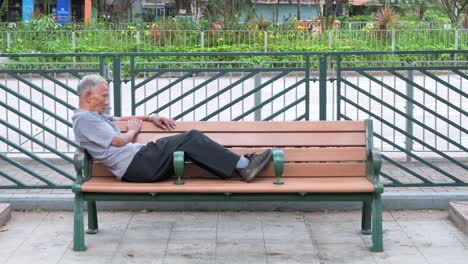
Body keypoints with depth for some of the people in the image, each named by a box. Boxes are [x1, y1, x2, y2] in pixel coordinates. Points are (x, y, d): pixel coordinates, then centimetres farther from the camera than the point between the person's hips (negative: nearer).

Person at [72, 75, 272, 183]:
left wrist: (150, 118, 24)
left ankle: (242, 165, -8)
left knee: (192, 138, -2)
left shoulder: (94, 116, 23)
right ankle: (243, 167, -13)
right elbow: (118, 141, -16)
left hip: (140, 163, 10)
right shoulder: (84, 119, -10)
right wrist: (133, 130, 6)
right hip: (135, 166, -10)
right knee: (190, 140, -15)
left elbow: (120, 119, 39)